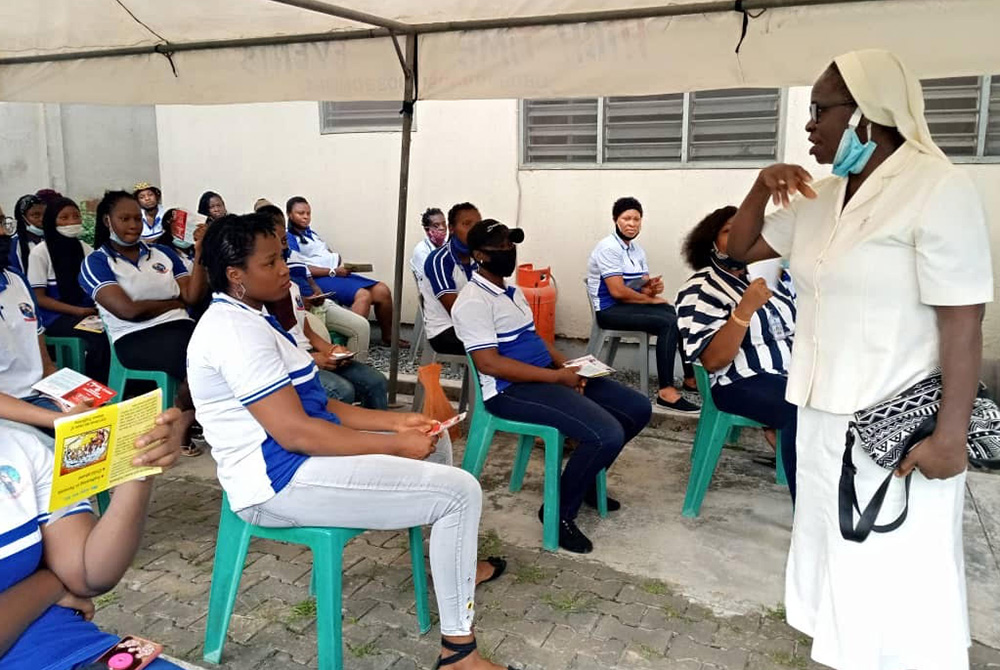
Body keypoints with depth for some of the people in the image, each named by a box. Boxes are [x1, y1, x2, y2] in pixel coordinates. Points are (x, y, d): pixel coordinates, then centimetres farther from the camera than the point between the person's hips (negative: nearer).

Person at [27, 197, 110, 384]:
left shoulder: (84, 248, 10)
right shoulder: (40, 252, -4)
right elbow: (39, 298, -6)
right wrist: (77, 310, -17)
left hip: (87, 311, 5)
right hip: (55, 316, -5)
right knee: (100, 337, -32)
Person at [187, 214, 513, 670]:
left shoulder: (245, 318, 13)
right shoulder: (237, 330, -20)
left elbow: (315, 405, 13)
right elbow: (295, 432, -25)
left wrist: (396, 423, 4)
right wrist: (395, 445, -17)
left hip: (297, 460, 11)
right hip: (281, 481, -11)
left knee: (429, 438, 22)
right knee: (460, 491, -15)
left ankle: (454, 563, 34)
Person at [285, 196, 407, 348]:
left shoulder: (311, 233, 24)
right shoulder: (289, 238, -2)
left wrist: (342, 266, -1)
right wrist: (334, 271, -16)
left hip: (336, 273, 8)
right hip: (319, 279, -8)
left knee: (382, 290, -5)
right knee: (363, 295, -31)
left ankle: (387, 336, 9)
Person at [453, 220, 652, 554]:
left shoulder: (512, 292, 17)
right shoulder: (474, 301, -14)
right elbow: (489, 364, -21)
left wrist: (567, 365, 0)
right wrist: (557, 377, -20)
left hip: (546, 375, 10)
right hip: (512, 390, -10)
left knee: (638, 409, 5)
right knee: (607, 435, -26)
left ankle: (584, 479, 23)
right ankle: (560, 511, -3)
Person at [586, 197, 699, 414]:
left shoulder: (637, 249, 13)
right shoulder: (609, 248, -14)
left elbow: (642, 288, 11)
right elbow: (618, 291, -22)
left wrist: (654, 287, -13)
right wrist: (651, 299, -11)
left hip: (631, 305, 9)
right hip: (610, 310, -9)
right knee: (669, 323, -26)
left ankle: (690, 378, 6)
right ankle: (666, 391, -27)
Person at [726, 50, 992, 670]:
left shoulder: (938, 189, -15)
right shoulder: (821, 198, 8)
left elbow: (963, 323, -18)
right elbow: (743, 248, 17)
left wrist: (950, 435, -20)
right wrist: (761, 189, -1)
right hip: (825, 414, 8)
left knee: (897, 575, 4)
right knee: (839, 559, 20)